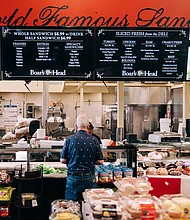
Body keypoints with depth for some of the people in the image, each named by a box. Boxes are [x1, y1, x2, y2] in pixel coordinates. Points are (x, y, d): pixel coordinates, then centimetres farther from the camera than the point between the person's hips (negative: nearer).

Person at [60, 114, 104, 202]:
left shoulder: (69, 139, -6)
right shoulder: (94, 140, -4)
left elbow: (63, 160, -1)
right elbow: (100, 161, -1)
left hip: (73, 177, 0)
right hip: (89, 178, 1)